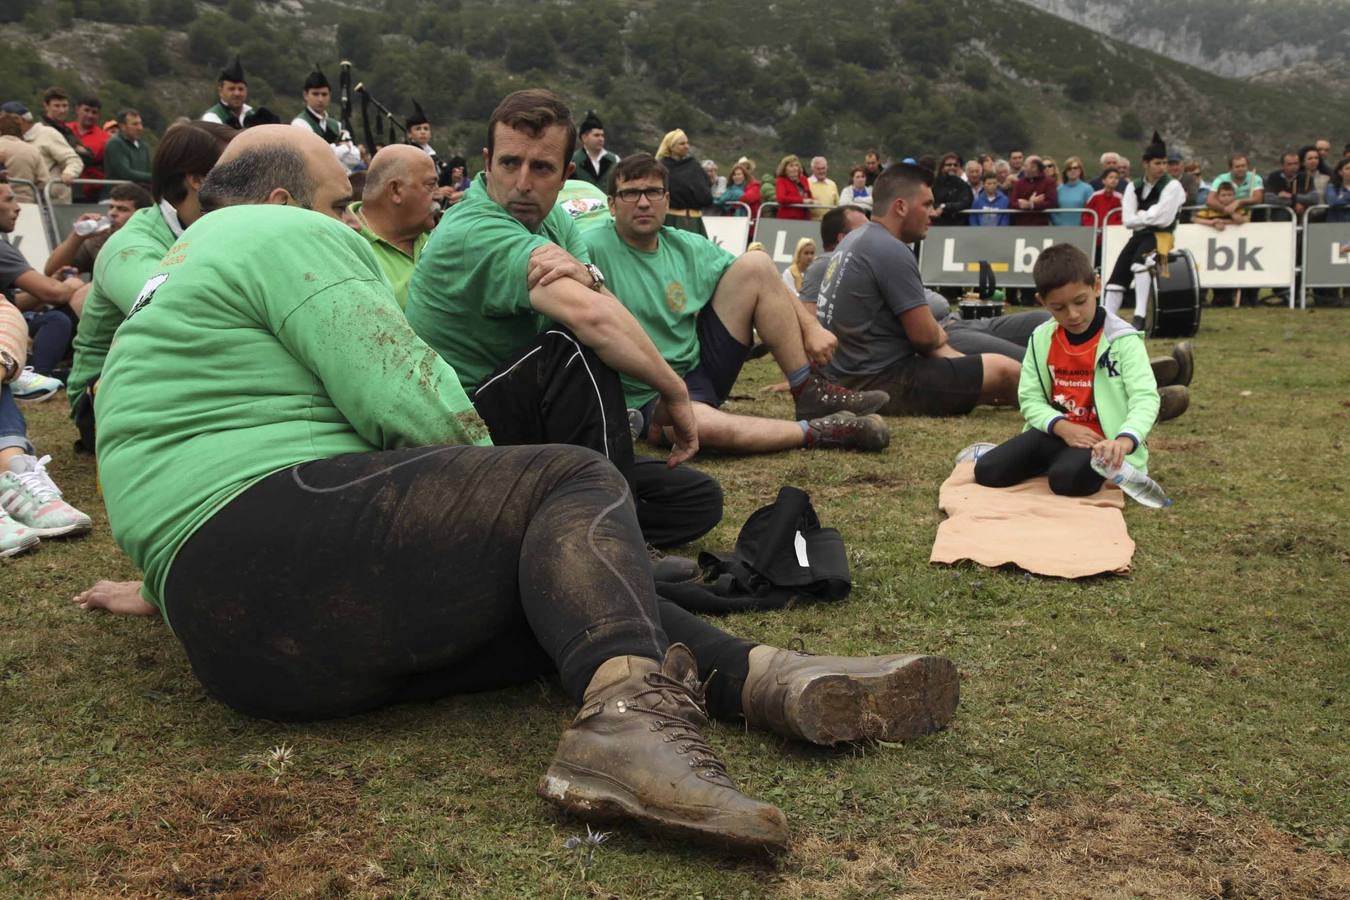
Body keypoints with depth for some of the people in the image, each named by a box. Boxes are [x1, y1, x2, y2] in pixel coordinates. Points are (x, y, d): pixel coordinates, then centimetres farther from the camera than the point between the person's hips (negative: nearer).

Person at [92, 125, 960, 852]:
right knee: (579, 485, -11)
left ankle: (776, 677, -15)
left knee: (574, 603, 6)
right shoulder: (287, 238, 0)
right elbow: (412, 402, -10)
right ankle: (629, 717, -36)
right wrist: (491, 497, 8)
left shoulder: (177, 281, 33)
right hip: (291, 540, -10)